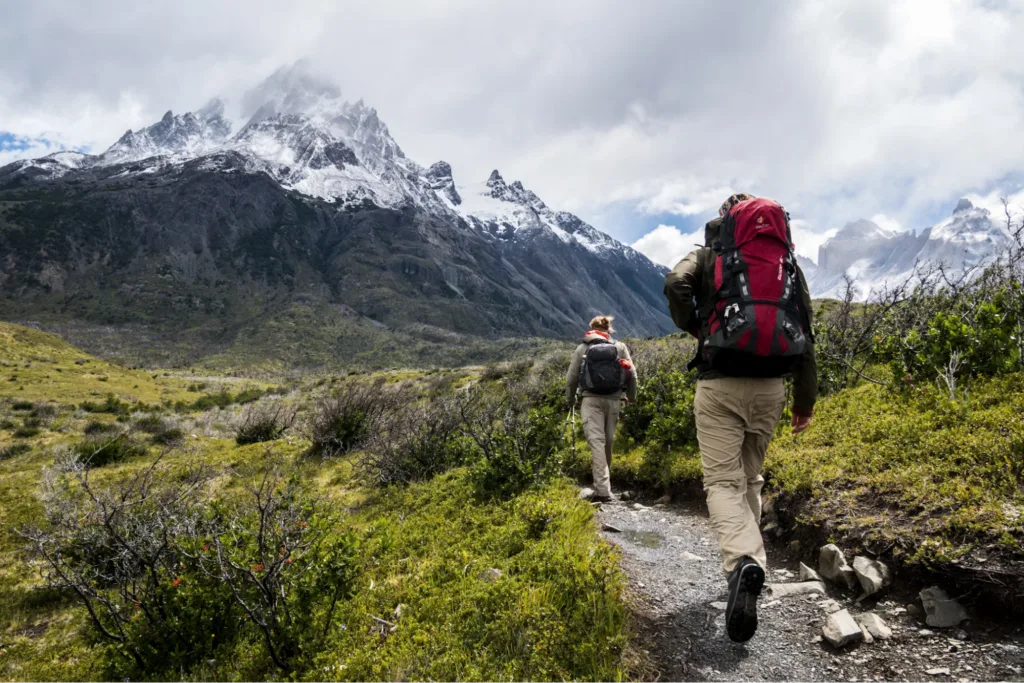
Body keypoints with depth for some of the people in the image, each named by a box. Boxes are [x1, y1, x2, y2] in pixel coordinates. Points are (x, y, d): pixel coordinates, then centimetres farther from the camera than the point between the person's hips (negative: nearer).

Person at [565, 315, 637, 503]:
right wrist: (631, 396, 22)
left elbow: (571, 378, 8)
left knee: (596, 441, -8)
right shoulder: (620, 347, 9)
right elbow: (632, 374, 5)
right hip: (613, 400, 2)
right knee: (608, 441, 14)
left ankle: (603, 491, -18)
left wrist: (570, 399, 24)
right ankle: (604, 485, 27)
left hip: (591, 400, -2)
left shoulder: (582, 349, 7)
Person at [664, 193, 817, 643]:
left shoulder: (707, 255, 6)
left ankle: (743, 562, -27)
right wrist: (806, 397, 14)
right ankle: (747, 561, 24)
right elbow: (804, 331, 10)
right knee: (750, 477, 19)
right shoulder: (786, 260, 13)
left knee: (723, 480, -3)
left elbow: (675, 285, -16)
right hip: (769, 386, 4)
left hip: (719, 383, -3)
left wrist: (693, 328, 2)